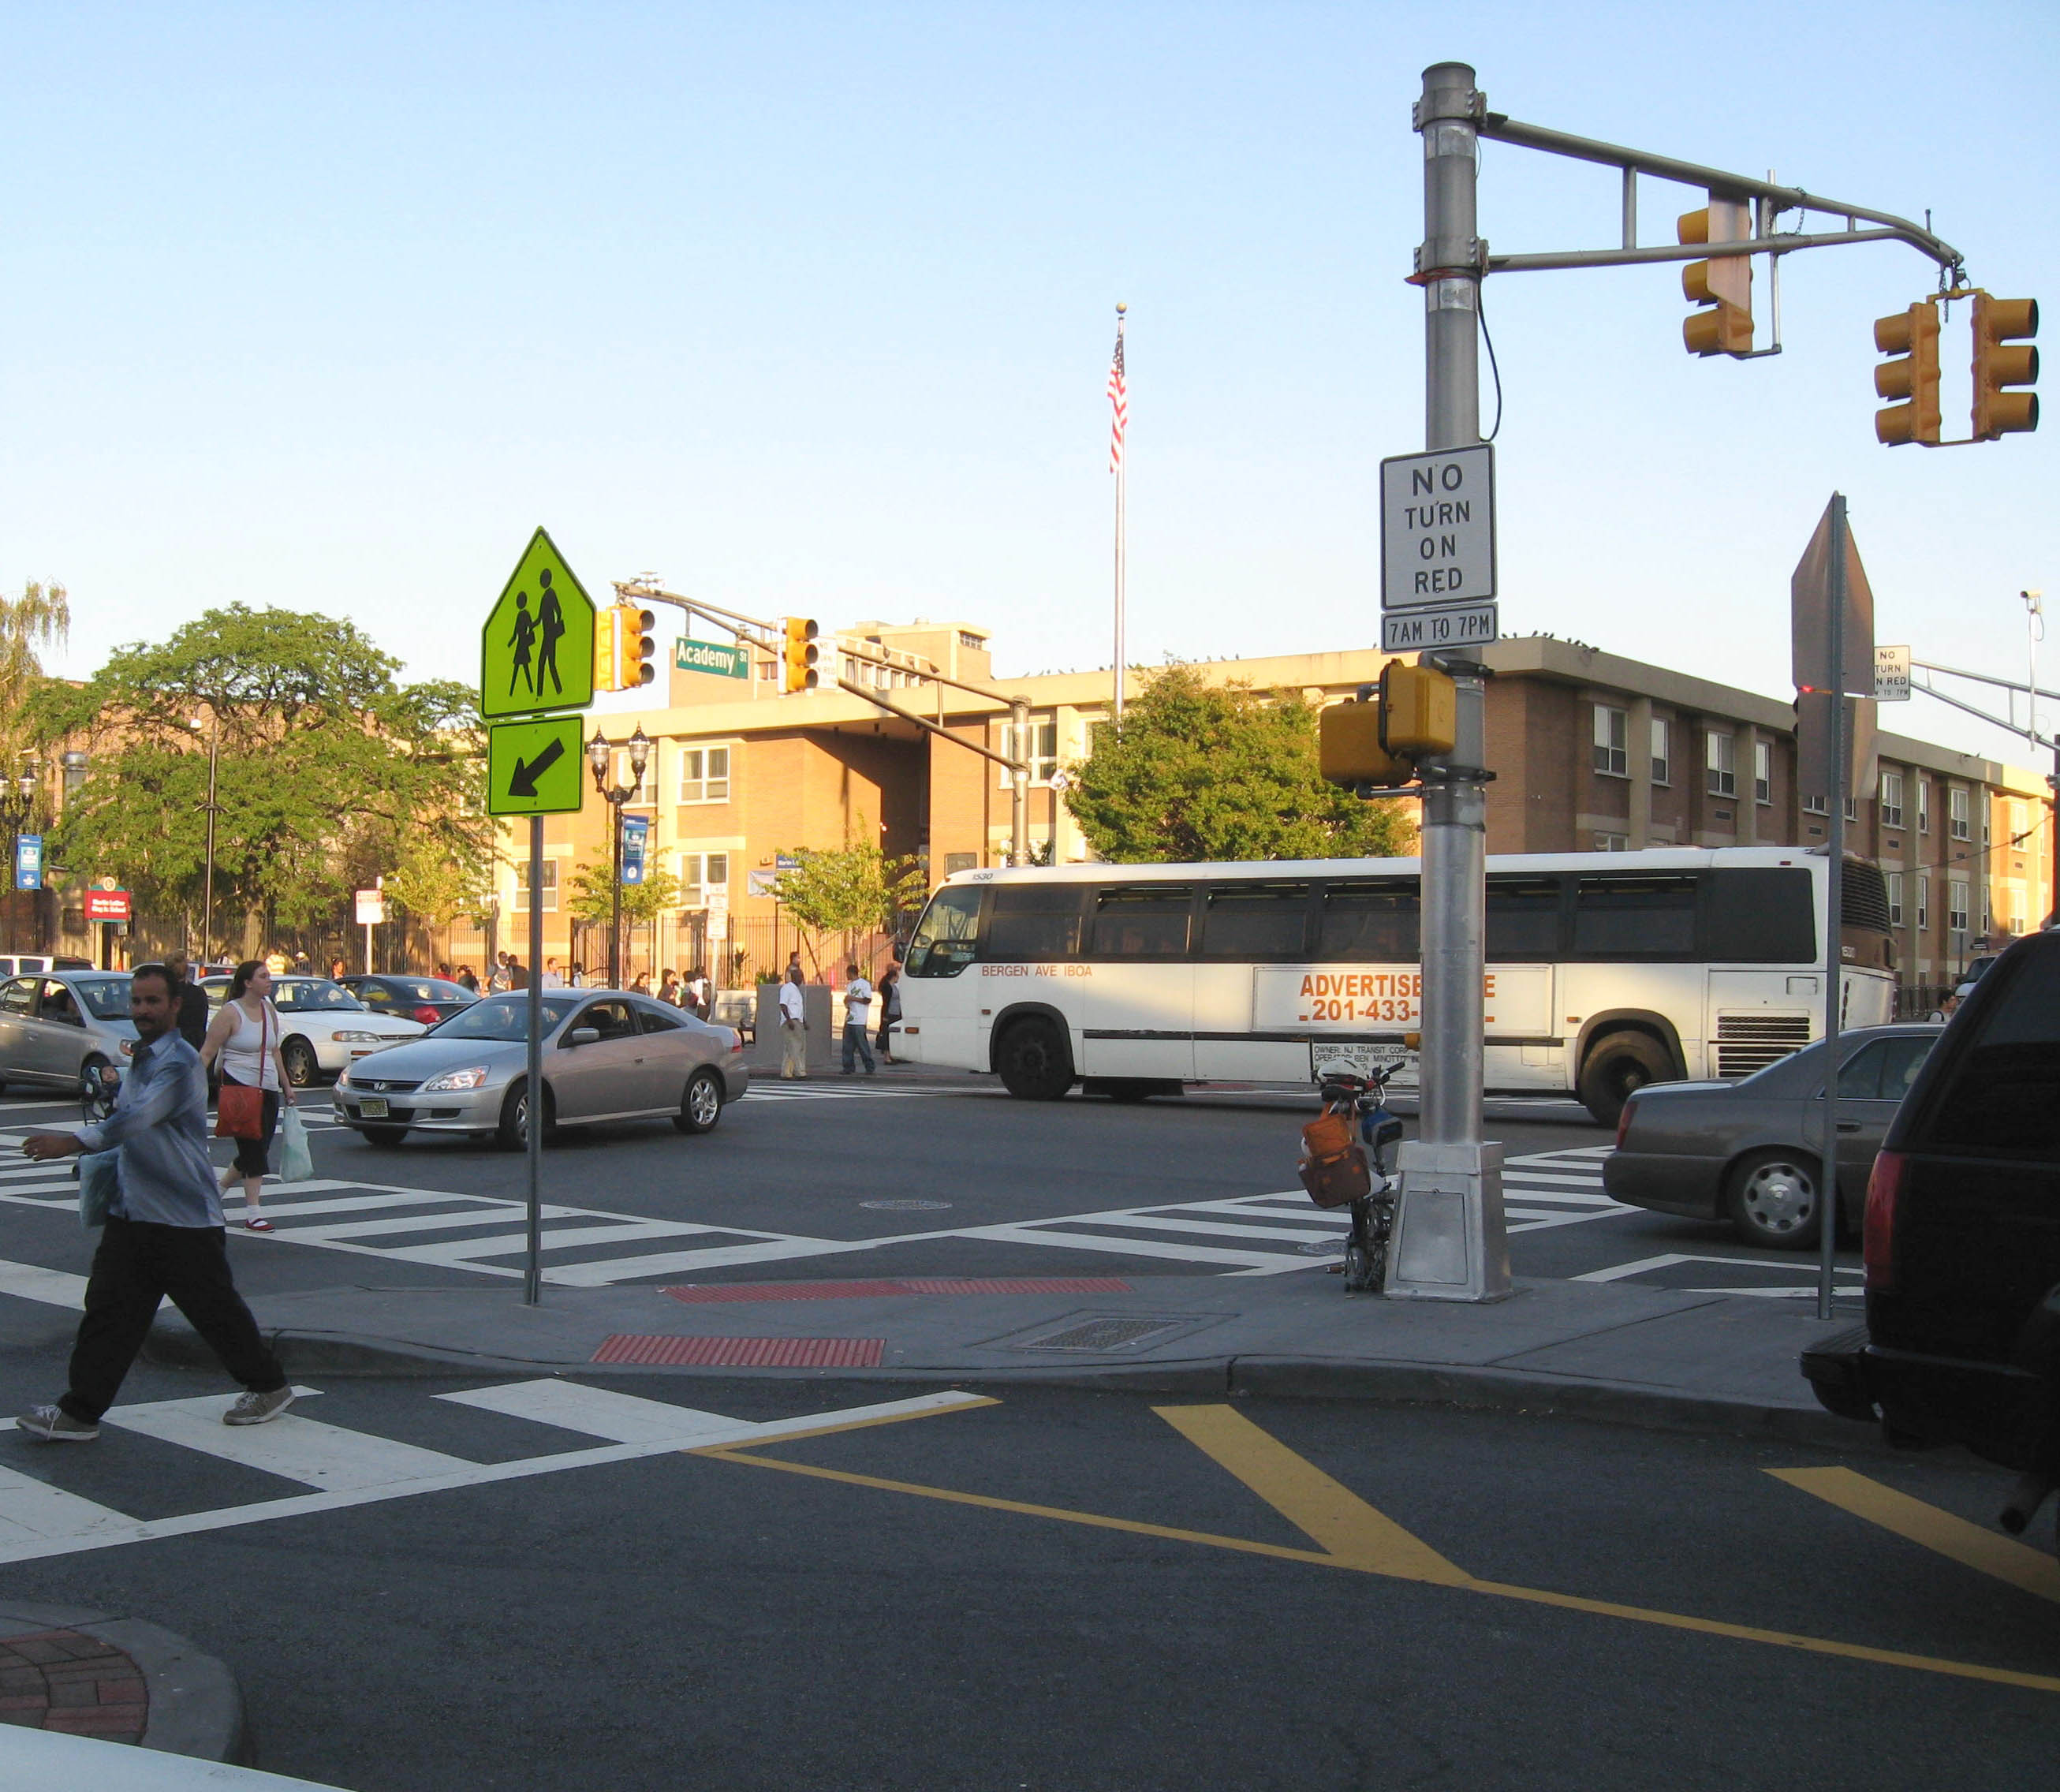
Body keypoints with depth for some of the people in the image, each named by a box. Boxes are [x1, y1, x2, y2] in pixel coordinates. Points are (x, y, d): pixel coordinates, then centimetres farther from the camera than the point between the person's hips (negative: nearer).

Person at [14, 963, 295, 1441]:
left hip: (185, 1218, -8)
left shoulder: (180, 1063, -17)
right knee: (108, 1308, 2)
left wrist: (73, 1142, -45)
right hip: (132, 1213, 8)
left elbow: (140, 1117, -33)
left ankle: (269, 1387, 20)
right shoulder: (140, 1059, 14)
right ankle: (79, 1412, 5)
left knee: (215, 1310, 3)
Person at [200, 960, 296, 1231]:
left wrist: (286, 1085, 22)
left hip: (268, 1089, 7)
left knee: (256, 1151, 9)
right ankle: (252, 1213, -4)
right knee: (253, 1149, -9)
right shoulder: (231, 1013, -9)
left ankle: (219, 1189, 30)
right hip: (239, 1087, -7)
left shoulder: (269, 1010, 12)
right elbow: (207, 1053, -10)